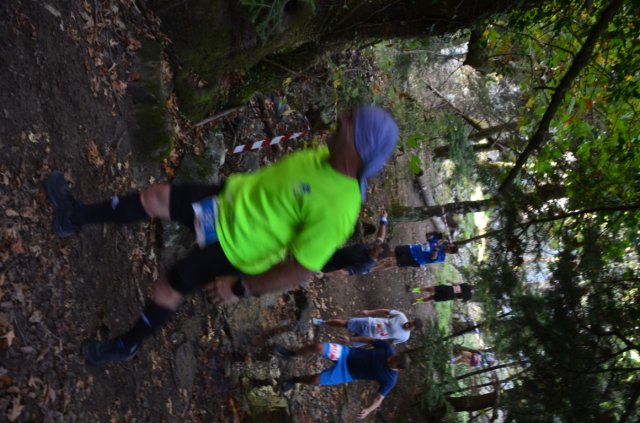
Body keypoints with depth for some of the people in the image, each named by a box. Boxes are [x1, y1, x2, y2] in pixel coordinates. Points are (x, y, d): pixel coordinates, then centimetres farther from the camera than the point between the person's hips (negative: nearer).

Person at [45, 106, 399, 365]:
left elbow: (301, 270, -29)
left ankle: (128, 344, 39)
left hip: (234, 244, -6)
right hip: (231, 197, 7)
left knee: (165, 289, 8)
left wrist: (241, 288, -20)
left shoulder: (335, 207, -35)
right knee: (153, 198, 9)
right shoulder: (331, 157, -10)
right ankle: (75, 217, 34)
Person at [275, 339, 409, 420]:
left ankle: (295, 380, 25)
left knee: (315, 380, -13)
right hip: (348, 353, 2)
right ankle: (292, 354, 14)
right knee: (318, 347, -18)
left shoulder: (390, 379, -19)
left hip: (347, 372, -2)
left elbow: (380, 397, -14)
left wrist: (368, 410, -32)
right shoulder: (389, 350, -14)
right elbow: (373, 340, 2)